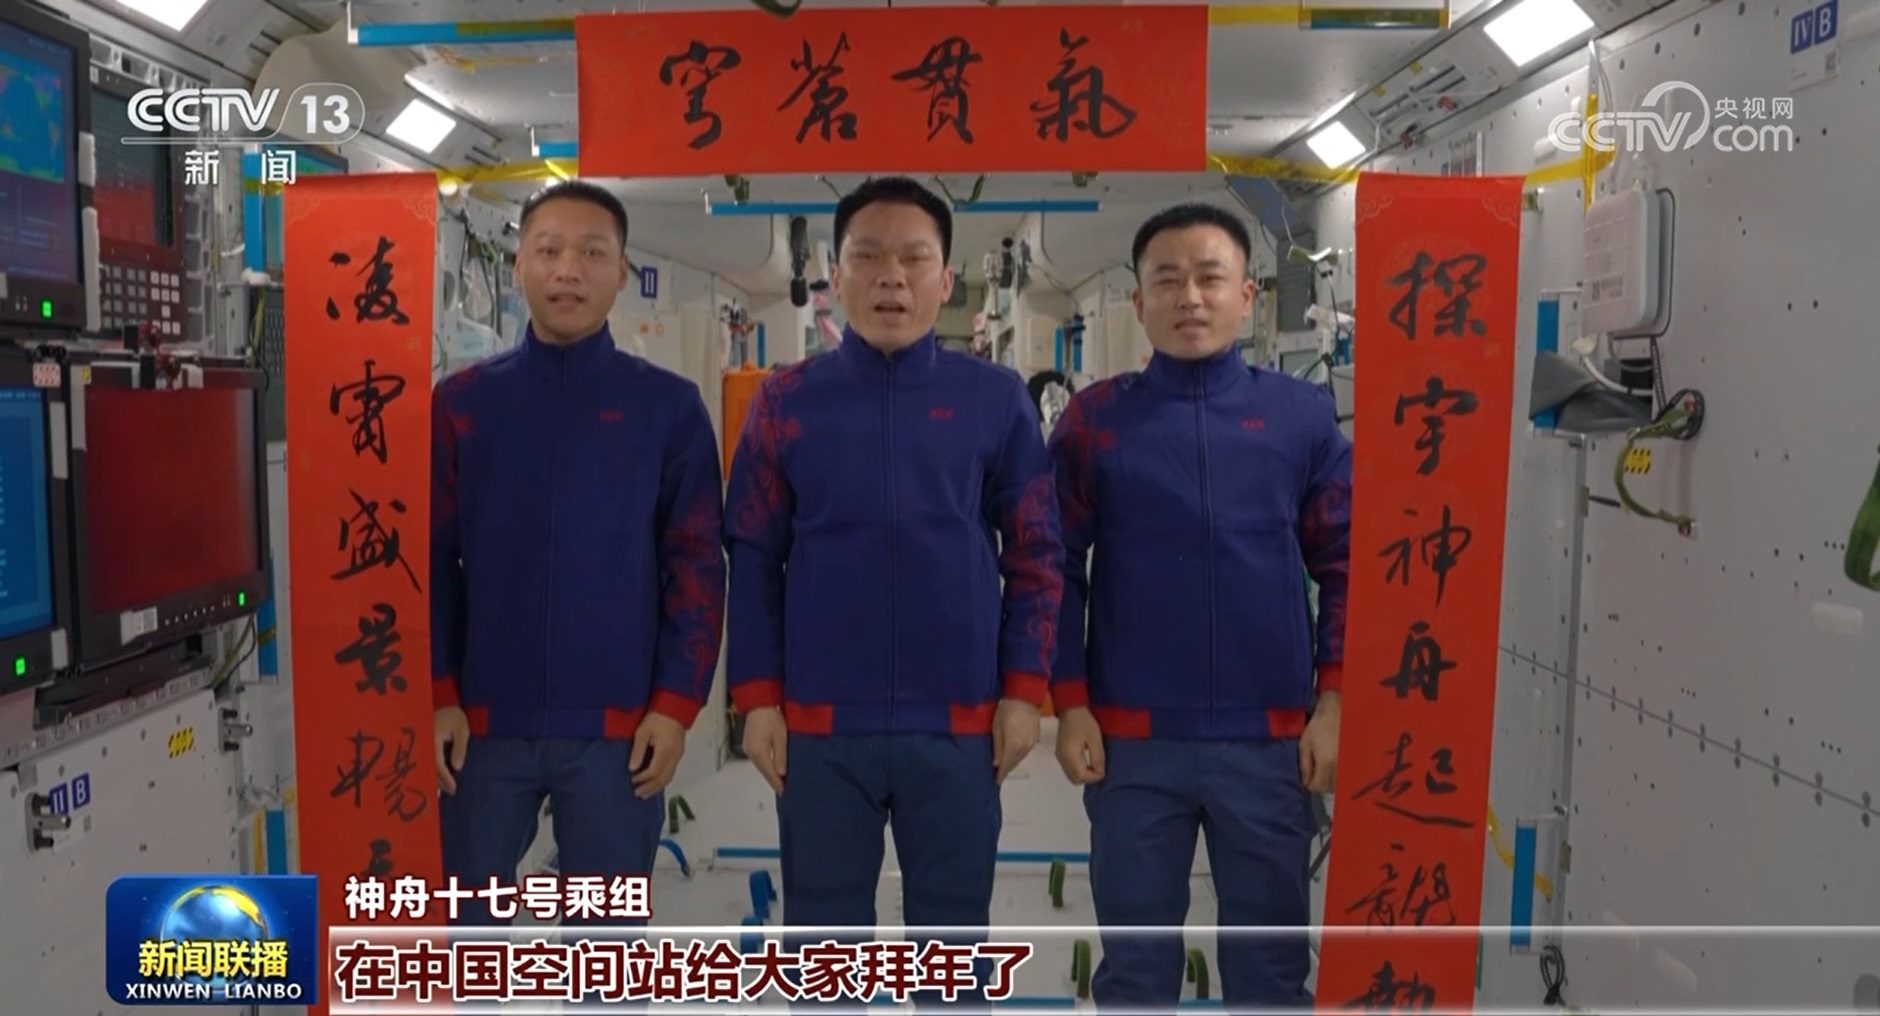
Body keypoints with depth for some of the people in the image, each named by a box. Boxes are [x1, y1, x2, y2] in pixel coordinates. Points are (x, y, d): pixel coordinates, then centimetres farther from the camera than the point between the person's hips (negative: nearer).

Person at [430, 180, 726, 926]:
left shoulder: (669, 406, 0)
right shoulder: (461, 402, 3)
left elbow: (696, 564, -1)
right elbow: (431, 561, 3)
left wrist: (677, 703, -7)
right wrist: (436, 696, -4)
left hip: (619, 726, -1)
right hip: (483, 722, 1)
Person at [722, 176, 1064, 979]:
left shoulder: (997, 400, 1)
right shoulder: (786, 401, 1)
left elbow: (1035, 556, 3)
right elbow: (752, 560, 2)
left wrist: (1024, 691, -1)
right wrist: (757, 699, -2)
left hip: (959, 725, 0)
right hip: (819, 726, 0)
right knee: (823, 934, 15)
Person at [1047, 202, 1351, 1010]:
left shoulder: (1304, 416, 2)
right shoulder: (1094, 420, 1)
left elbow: (1344, 568, 4)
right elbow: (1060, 570, 1)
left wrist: (1333, 703, -2)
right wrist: (1069, 704, -4)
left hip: (1271, 738, 1)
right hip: (1132, 739, 0)